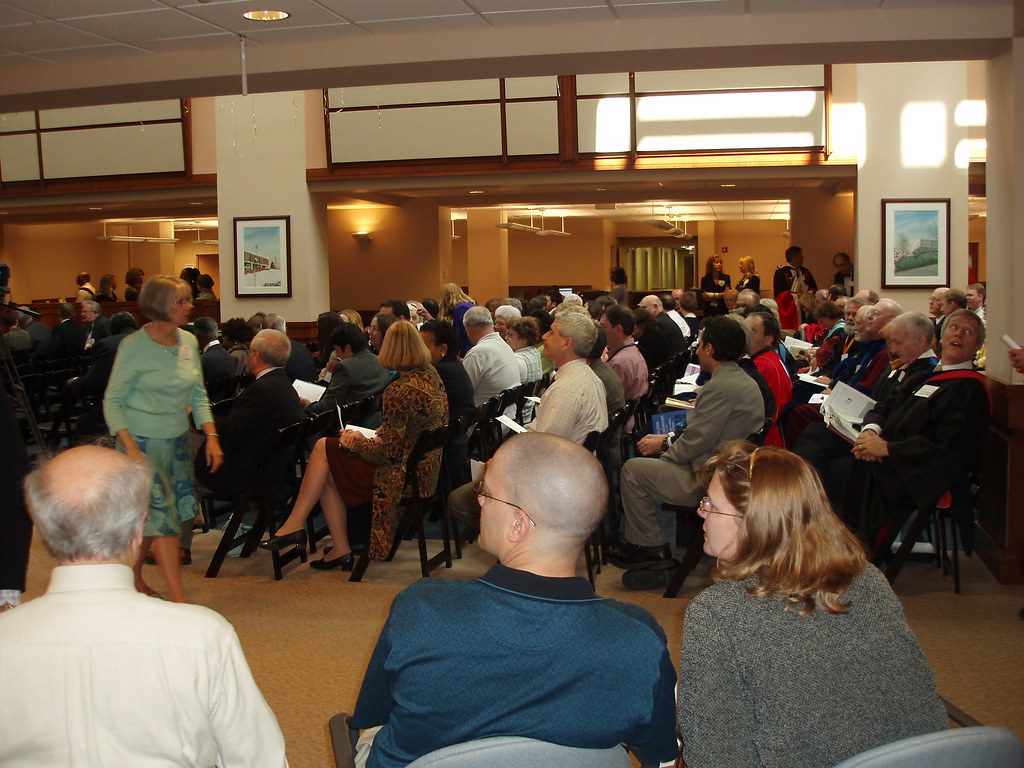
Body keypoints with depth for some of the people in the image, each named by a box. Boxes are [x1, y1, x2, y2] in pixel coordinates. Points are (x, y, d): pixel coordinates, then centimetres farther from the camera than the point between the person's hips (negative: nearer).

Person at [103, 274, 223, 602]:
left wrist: (211, 436, -2)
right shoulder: (134, 346, -13)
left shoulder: (189, 342, 3)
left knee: (150, 516, 10)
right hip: (143, 442, -5)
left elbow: (198, 395, 10)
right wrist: (130, 446, -21)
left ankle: (134, 576, 30)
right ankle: (179, 600, -6)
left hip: (178, 440, 5)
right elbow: (112, 401, -10)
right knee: (161, 514, -8)